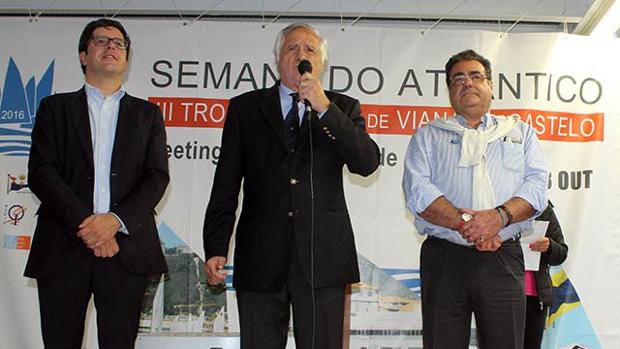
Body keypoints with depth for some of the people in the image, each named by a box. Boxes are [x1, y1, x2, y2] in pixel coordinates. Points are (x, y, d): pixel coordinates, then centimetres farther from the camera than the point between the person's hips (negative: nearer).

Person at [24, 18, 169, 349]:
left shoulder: (147, 114, 16)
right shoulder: (55, 108, 13)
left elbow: (157, 176, 4)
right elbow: (40, 173, 1)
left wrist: (116, 220, -12)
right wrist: (84, 223, -12)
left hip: (125, 248, 1)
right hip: (63, 247, 0)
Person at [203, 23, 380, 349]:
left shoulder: (343, 108, 11)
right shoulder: (245, 108, 10)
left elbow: (367, 163, -6)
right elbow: (225, 185, 7)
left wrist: (324, 107, -12)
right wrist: (215, 248, 0)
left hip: (322, 258, 0)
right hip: (260, 258, 1)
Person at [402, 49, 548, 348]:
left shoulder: (521, 132, 19)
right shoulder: (428, 136, 15)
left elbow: (537, 184, 4)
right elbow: (417, 189, -2)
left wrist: (499, 216, -15)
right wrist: (465, 221, -15)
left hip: (503, 259, 1)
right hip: (443, 258, 0)